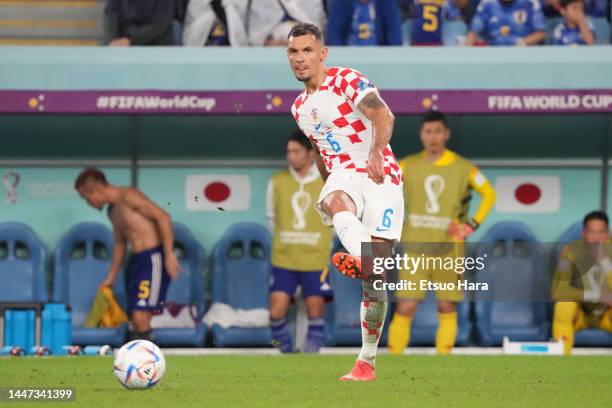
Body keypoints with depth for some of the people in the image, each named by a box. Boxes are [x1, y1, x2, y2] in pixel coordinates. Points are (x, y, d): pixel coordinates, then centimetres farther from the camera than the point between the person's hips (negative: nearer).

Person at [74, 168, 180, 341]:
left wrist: (169, 254, -22)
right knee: (136, 321, 5)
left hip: (154, 259, -9)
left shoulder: (128, 197, -11)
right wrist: (111, 278, 30)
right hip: (137, 261, 9)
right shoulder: (112, 211, 18)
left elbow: (163, 217, -18)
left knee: (140, 317, -17)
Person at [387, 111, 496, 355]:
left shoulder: (463, 168, 1)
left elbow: (489, 194, 11)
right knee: (404, 309, -7)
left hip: (448, 249, 0)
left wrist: (472, 224, 0)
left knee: (447, 310, 1)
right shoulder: (408, 166, 3)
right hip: (415, 249, 0)